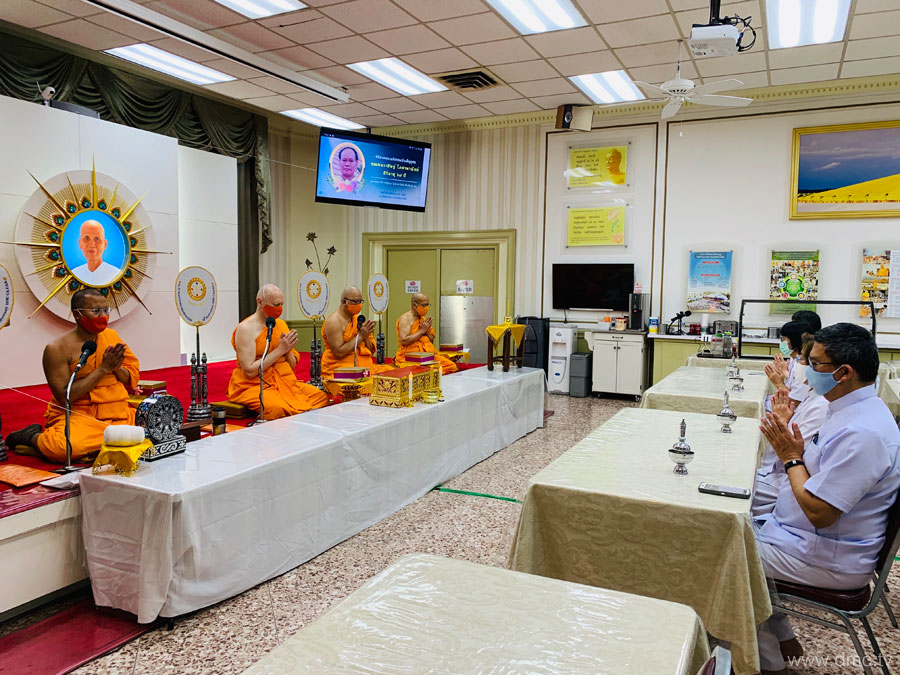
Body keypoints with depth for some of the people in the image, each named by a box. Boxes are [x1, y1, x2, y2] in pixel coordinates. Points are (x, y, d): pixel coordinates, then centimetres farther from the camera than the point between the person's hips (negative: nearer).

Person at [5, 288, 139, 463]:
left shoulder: (112, 336, 10)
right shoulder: (57, 348, -7)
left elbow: (133, 381, 12)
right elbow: (64, 397, -14)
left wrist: (117, 368, -11)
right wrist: (103, 369, -16)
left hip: (117, 413, 6)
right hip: (77, 415, -5)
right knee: (64, 447, -34)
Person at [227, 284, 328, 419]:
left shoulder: (281, 324, 12)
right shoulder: (245, 328, -9)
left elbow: (292, 366, 16)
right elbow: (249, 371, -18)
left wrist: (288, 351, -7)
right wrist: (280, 350, -16)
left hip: (284, 382, 7)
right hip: (254, 386, -6)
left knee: (321, 396, -15)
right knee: (276, 407, -37)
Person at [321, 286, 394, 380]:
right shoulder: (334, 321, -8)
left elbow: (372, 350, 15)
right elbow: (338, 352, -18)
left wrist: (366, 338, -6)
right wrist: (360, 336, -16)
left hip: (364, 365, 7)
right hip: (340, 368, -7)